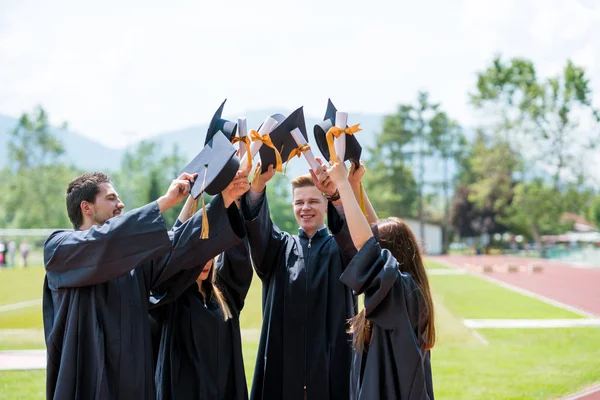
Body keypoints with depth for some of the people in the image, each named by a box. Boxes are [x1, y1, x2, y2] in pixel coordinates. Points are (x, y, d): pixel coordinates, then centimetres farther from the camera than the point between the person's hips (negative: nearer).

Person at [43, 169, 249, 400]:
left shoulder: (133, 252, 15)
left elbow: (180, 244, 2)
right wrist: (164, 201, -22)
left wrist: (224, 201, -10)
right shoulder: (58, 247, -3)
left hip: (133, 381, 6)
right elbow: (104, 242, -21)